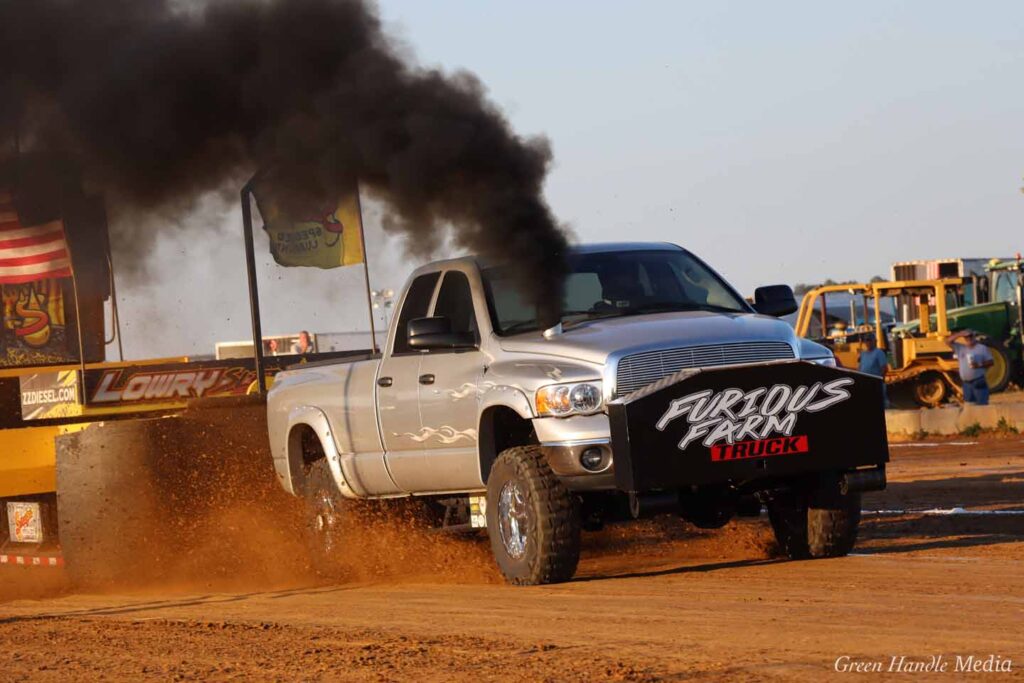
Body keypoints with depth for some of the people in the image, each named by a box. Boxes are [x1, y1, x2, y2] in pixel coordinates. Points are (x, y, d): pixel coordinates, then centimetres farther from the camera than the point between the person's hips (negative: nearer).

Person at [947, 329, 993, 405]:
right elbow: (948, 341, 6)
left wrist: (979, 365, -19)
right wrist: (959, 334, -7)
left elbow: (991, 362, -2)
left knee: (982, 405, -10)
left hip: (979, 383, -5)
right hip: (966, 383, 5)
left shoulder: (982, 348, 1)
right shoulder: (960, 348, 12)